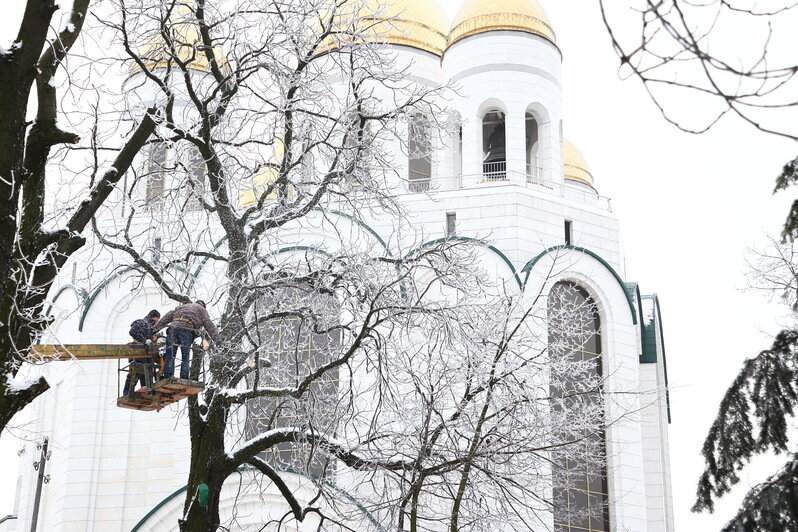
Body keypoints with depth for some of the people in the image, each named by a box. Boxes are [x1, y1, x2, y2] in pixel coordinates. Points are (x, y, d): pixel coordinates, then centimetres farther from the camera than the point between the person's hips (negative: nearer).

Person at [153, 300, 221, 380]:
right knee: (185, 357, 3)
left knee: (170, 356, 2)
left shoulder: (182, 307, 37)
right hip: (187, 330, -3)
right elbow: (208, 324, 12)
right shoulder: (201, 310, 25)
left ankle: (167, 376, -8)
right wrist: (217, 338, 4)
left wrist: (156, 328, 23)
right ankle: (184, 378, -7)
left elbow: (168, 316, 27)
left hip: (174, 327, 3)